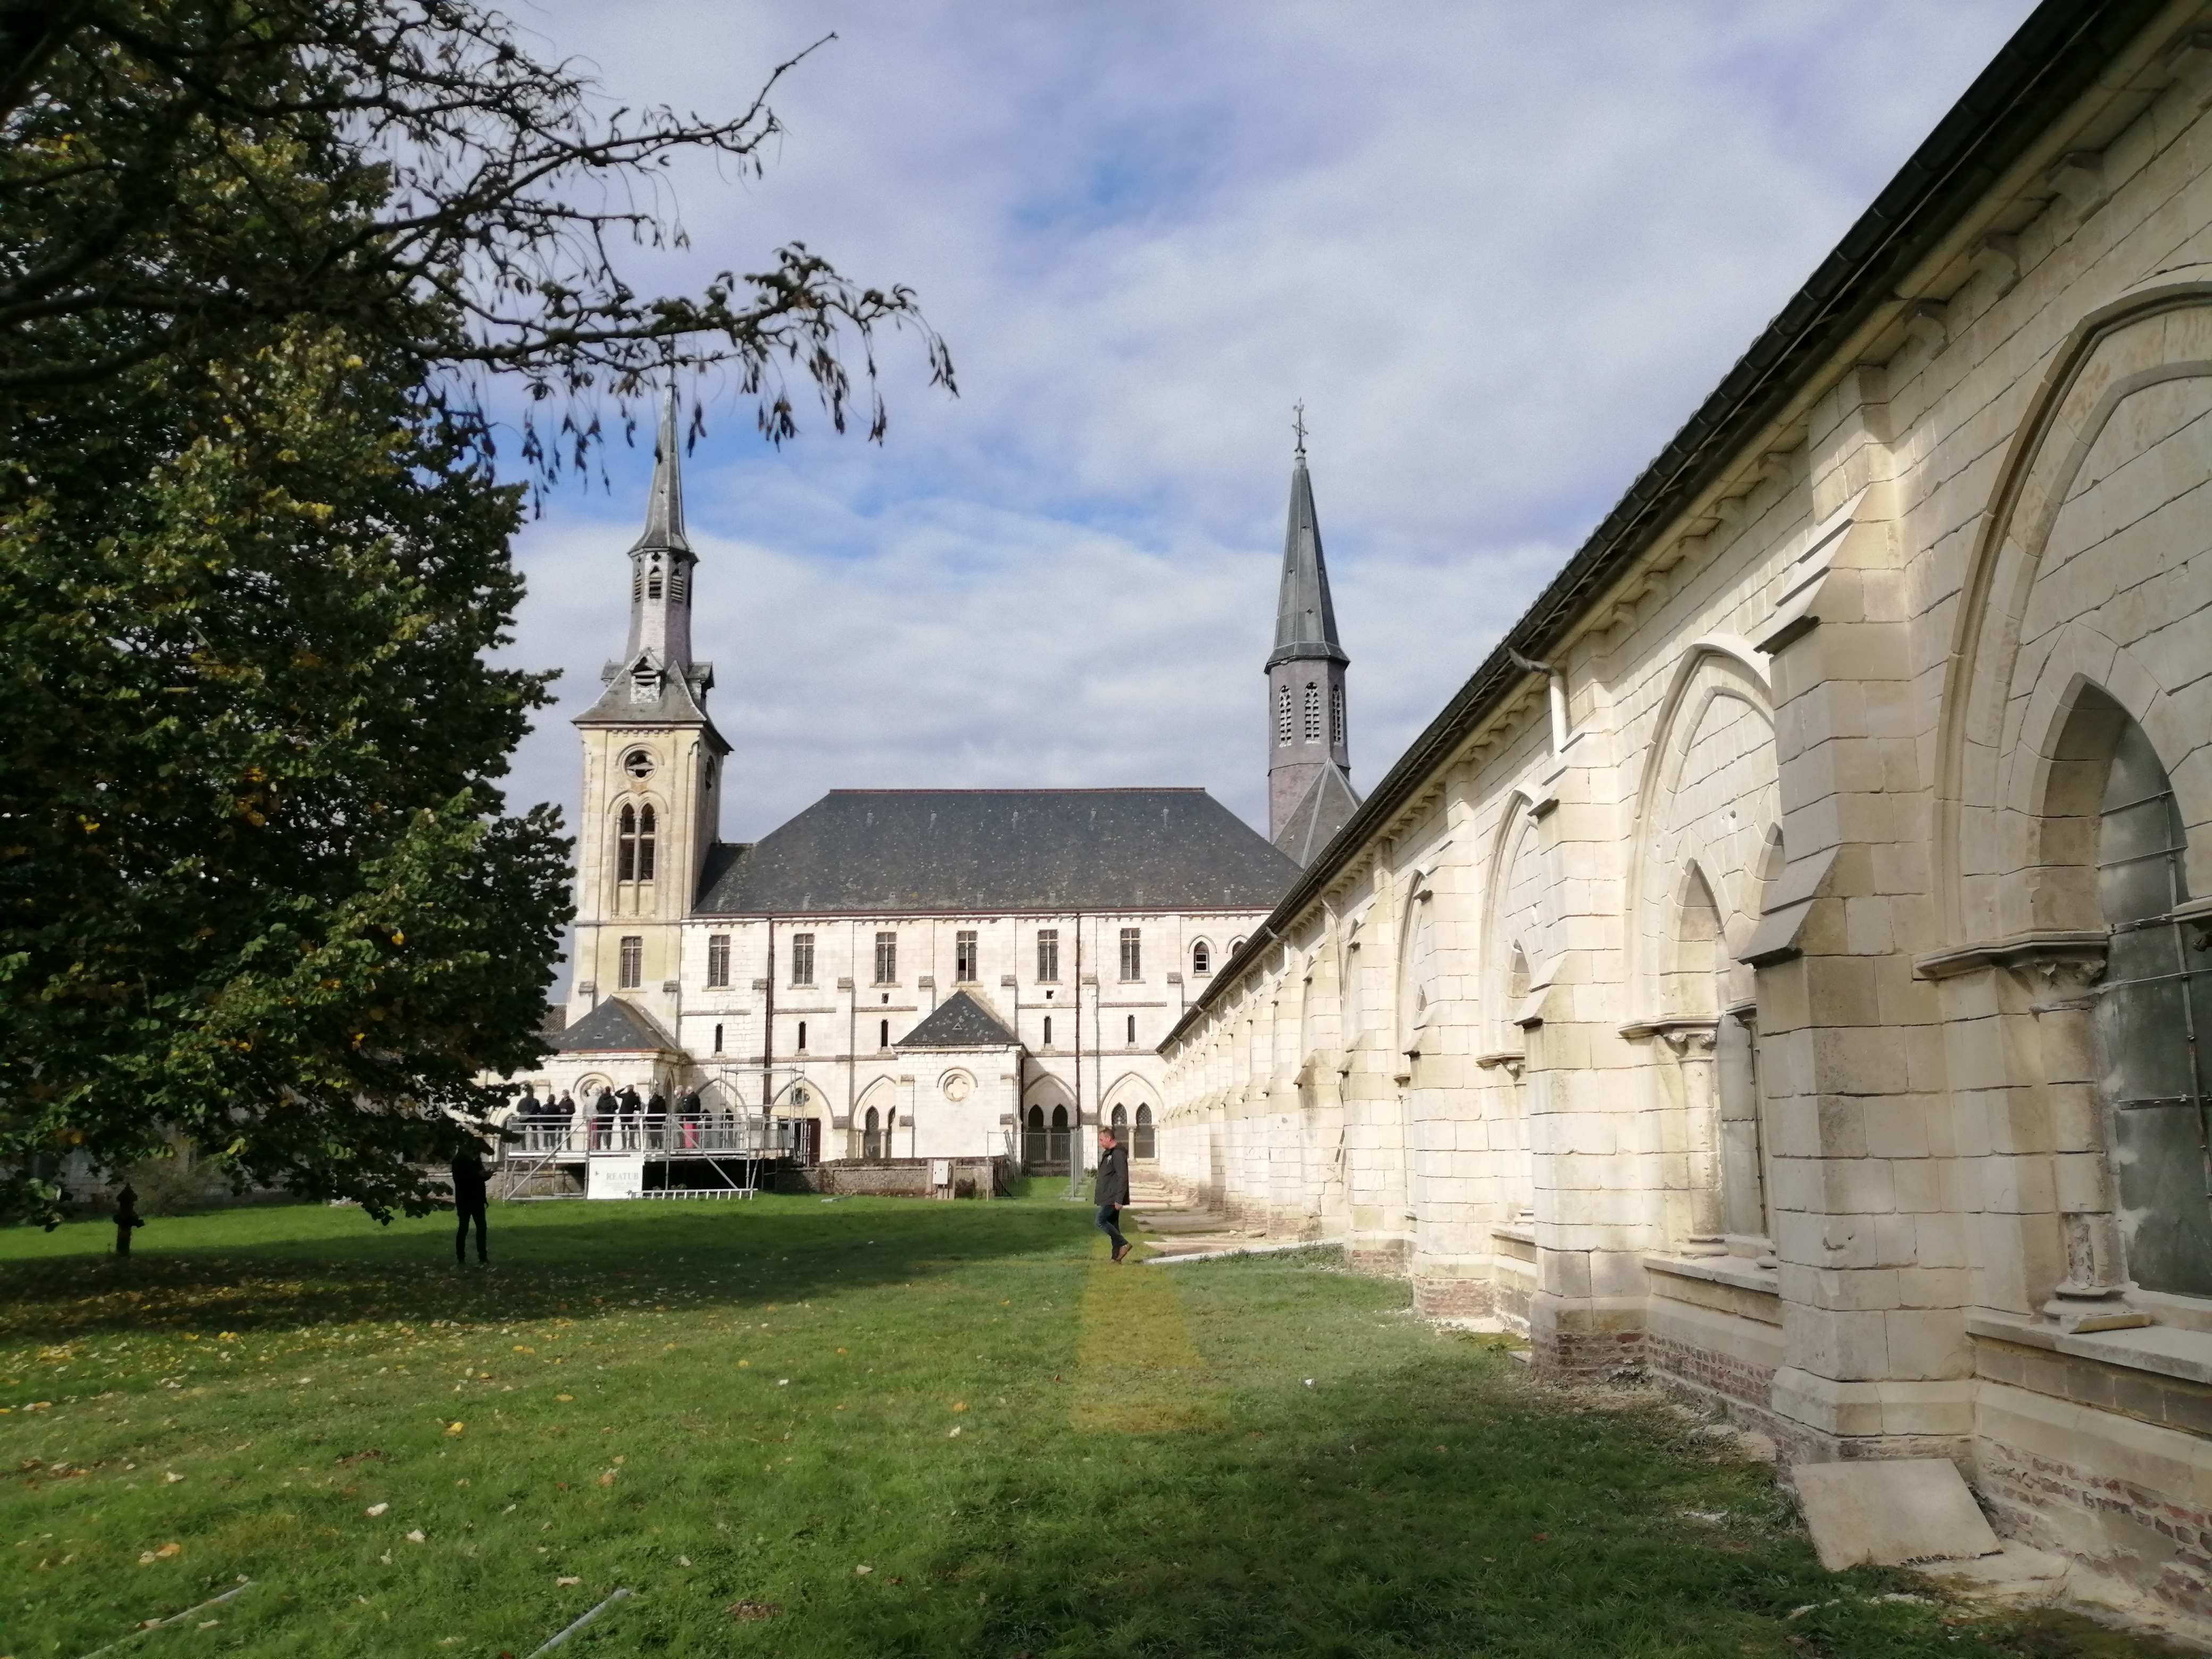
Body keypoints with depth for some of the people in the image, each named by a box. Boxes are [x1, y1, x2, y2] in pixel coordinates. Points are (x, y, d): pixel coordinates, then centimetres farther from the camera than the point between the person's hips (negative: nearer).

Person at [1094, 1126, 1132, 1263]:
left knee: (1101, 1221, -13)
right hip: (1108, 1198, 10)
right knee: (1113, 1225, 10)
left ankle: (1123, 1244, -8)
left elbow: (1123, 1178, -22)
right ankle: (1117, 1257, 13)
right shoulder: (1108, 1153, 16)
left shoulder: (1118, 1154, -16)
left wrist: (1119, 1200, -24)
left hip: (1113, 1199, -10)